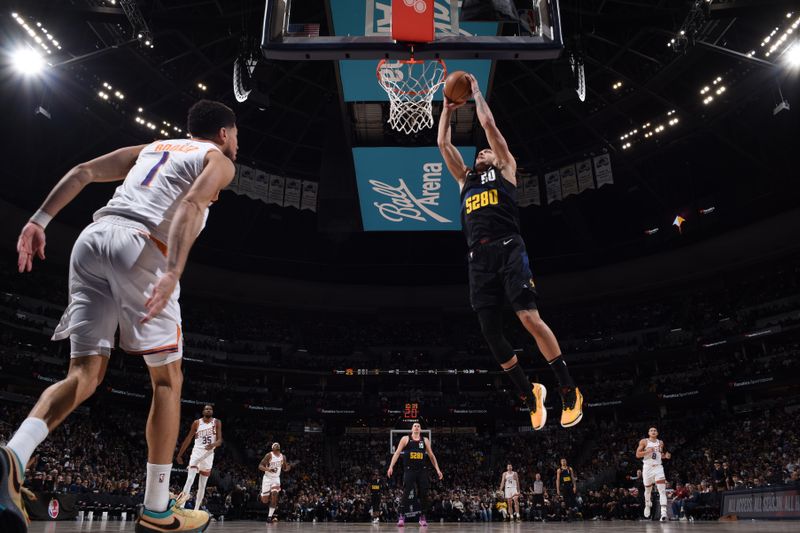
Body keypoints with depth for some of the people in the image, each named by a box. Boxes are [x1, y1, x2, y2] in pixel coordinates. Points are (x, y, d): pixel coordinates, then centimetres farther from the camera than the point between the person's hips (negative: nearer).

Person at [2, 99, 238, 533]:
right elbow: (191, 205, -9)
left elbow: (82, 172, 20)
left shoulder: (151, 147, 33)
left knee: (84, 374, 7)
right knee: (167, 379, 4)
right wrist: (172, 274, -21)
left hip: (92, 238, 6)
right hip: (137, 245, -6)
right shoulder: (218, 160, 13)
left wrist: (40, 219, 12)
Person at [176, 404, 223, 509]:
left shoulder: (217, 422, 0)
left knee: (202, 485, 7)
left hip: (208, 454, 1)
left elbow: (220, 440, -6)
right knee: (190, 479, -19)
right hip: (197, 452, -1)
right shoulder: (197, 423, 1)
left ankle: (196, 509, 13)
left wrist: (213, 444, -29)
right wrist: (179, 454, 5)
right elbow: (188, 439, 6)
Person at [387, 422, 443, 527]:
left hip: (422, 471, 2)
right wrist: (391, 466, -9)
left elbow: (431, 456, 13)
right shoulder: (405, 439, 3)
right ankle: (402, 517, -6)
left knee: (423, 494, 3)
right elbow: (397, 453, 1)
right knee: (405, 494, -9)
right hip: (409, 470, -2)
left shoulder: (425, 440, 10)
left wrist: (437, 469, 7)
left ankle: (422, 517, 15)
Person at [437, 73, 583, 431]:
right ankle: (530, 394, 16)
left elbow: (488, 124, 14)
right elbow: (443, 143, 30)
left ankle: (569, 391, -4)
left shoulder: (505, 169, 18)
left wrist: (476, 91, 25)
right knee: (490, 333, -1)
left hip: (508, 249, -5)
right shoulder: (465, 179, 29)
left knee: (529, 318, -16)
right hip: (479, 257, 5)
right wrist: (447, 109, 36)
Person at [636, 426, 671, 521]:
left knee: (662, 490, -14)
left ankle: (663, 512, -22)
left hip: (658, 467, 2)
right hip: (648, 467, -1)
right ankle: (647, 506, 40)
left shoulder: (660, 442, 9)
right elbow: (637, 454, -5)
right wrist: (647, 451, -20)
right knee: (648, 489, 12)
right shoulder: (644, 441, -1)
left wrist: (665, 455, 1)